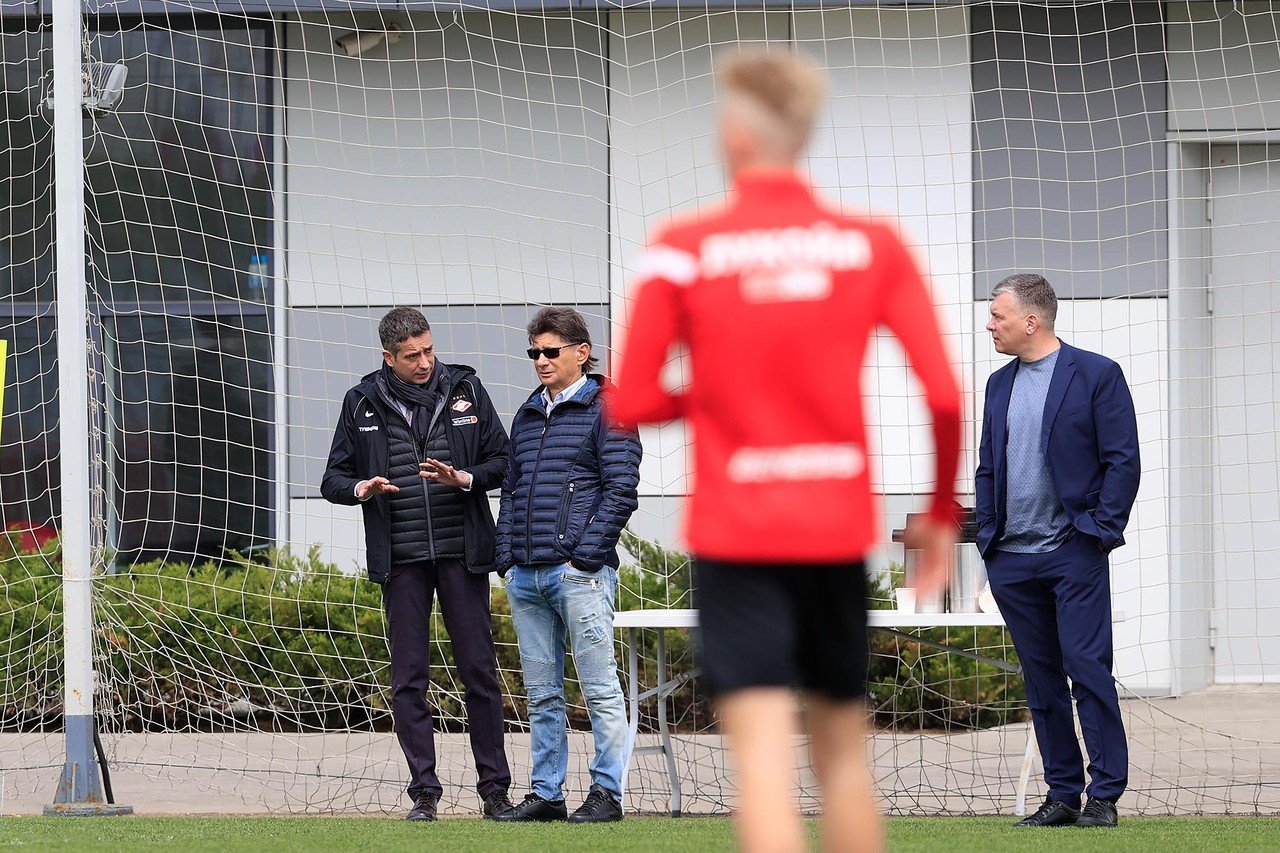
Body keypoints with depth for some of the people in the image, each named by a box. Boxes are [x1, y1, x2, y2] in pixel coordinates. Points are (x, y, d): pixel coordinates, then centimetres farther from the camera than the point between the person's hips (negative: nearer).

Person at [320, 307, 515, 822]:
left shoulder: (465, 390, 5)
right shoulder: (362, 404, 5)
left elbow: (501, 461, 8)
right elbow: (333, 479, 10)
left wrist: (465, 478, -11)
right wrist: (360, 488, -12)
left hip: (462, 552, 0)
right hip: (400, 560, 0)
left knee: (479, 671, 1)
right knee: (408, 678, 1)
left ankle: (495, 789, 7)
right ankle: (424, 792, 7)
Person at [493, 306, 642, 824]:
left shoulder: (605, 409, -1)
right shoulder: (527, 416, 21)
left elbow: (620, 489, -7)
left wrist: (585, 553, -13)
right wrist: (507, 557, 11)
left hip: (579, 571, -7)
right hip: (525, 576, 7)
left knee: (600, 688, -4)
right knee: (541, 694, 9)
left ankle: (607, 792, -1)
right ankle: (546, 793, 13)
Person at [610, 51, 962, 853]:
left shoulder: (683, 247, -5)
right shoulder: (874, 244, 1)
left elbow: (631, 403, -5)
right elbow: (946, 394, -4)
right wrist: (943, 513, 9)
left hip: (733, 535, -2)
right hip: (840, 529, 3)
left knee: (763, 750, -8)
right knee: (843, 745, 16)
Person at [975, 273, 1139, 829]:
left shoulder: (1096, 375, -2)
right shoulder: (999, 384, 16)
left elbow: (1123, 462, -4)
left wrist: (1100, 532, -10)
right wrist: (987, 537, 9)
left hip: (1074, 553, -6)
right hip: (1012, 559, 6)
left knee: (1087, 670, -8)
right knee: (1042, 680, 7)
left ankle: (1104, 796, -4)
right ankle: (1063, 796, 11)